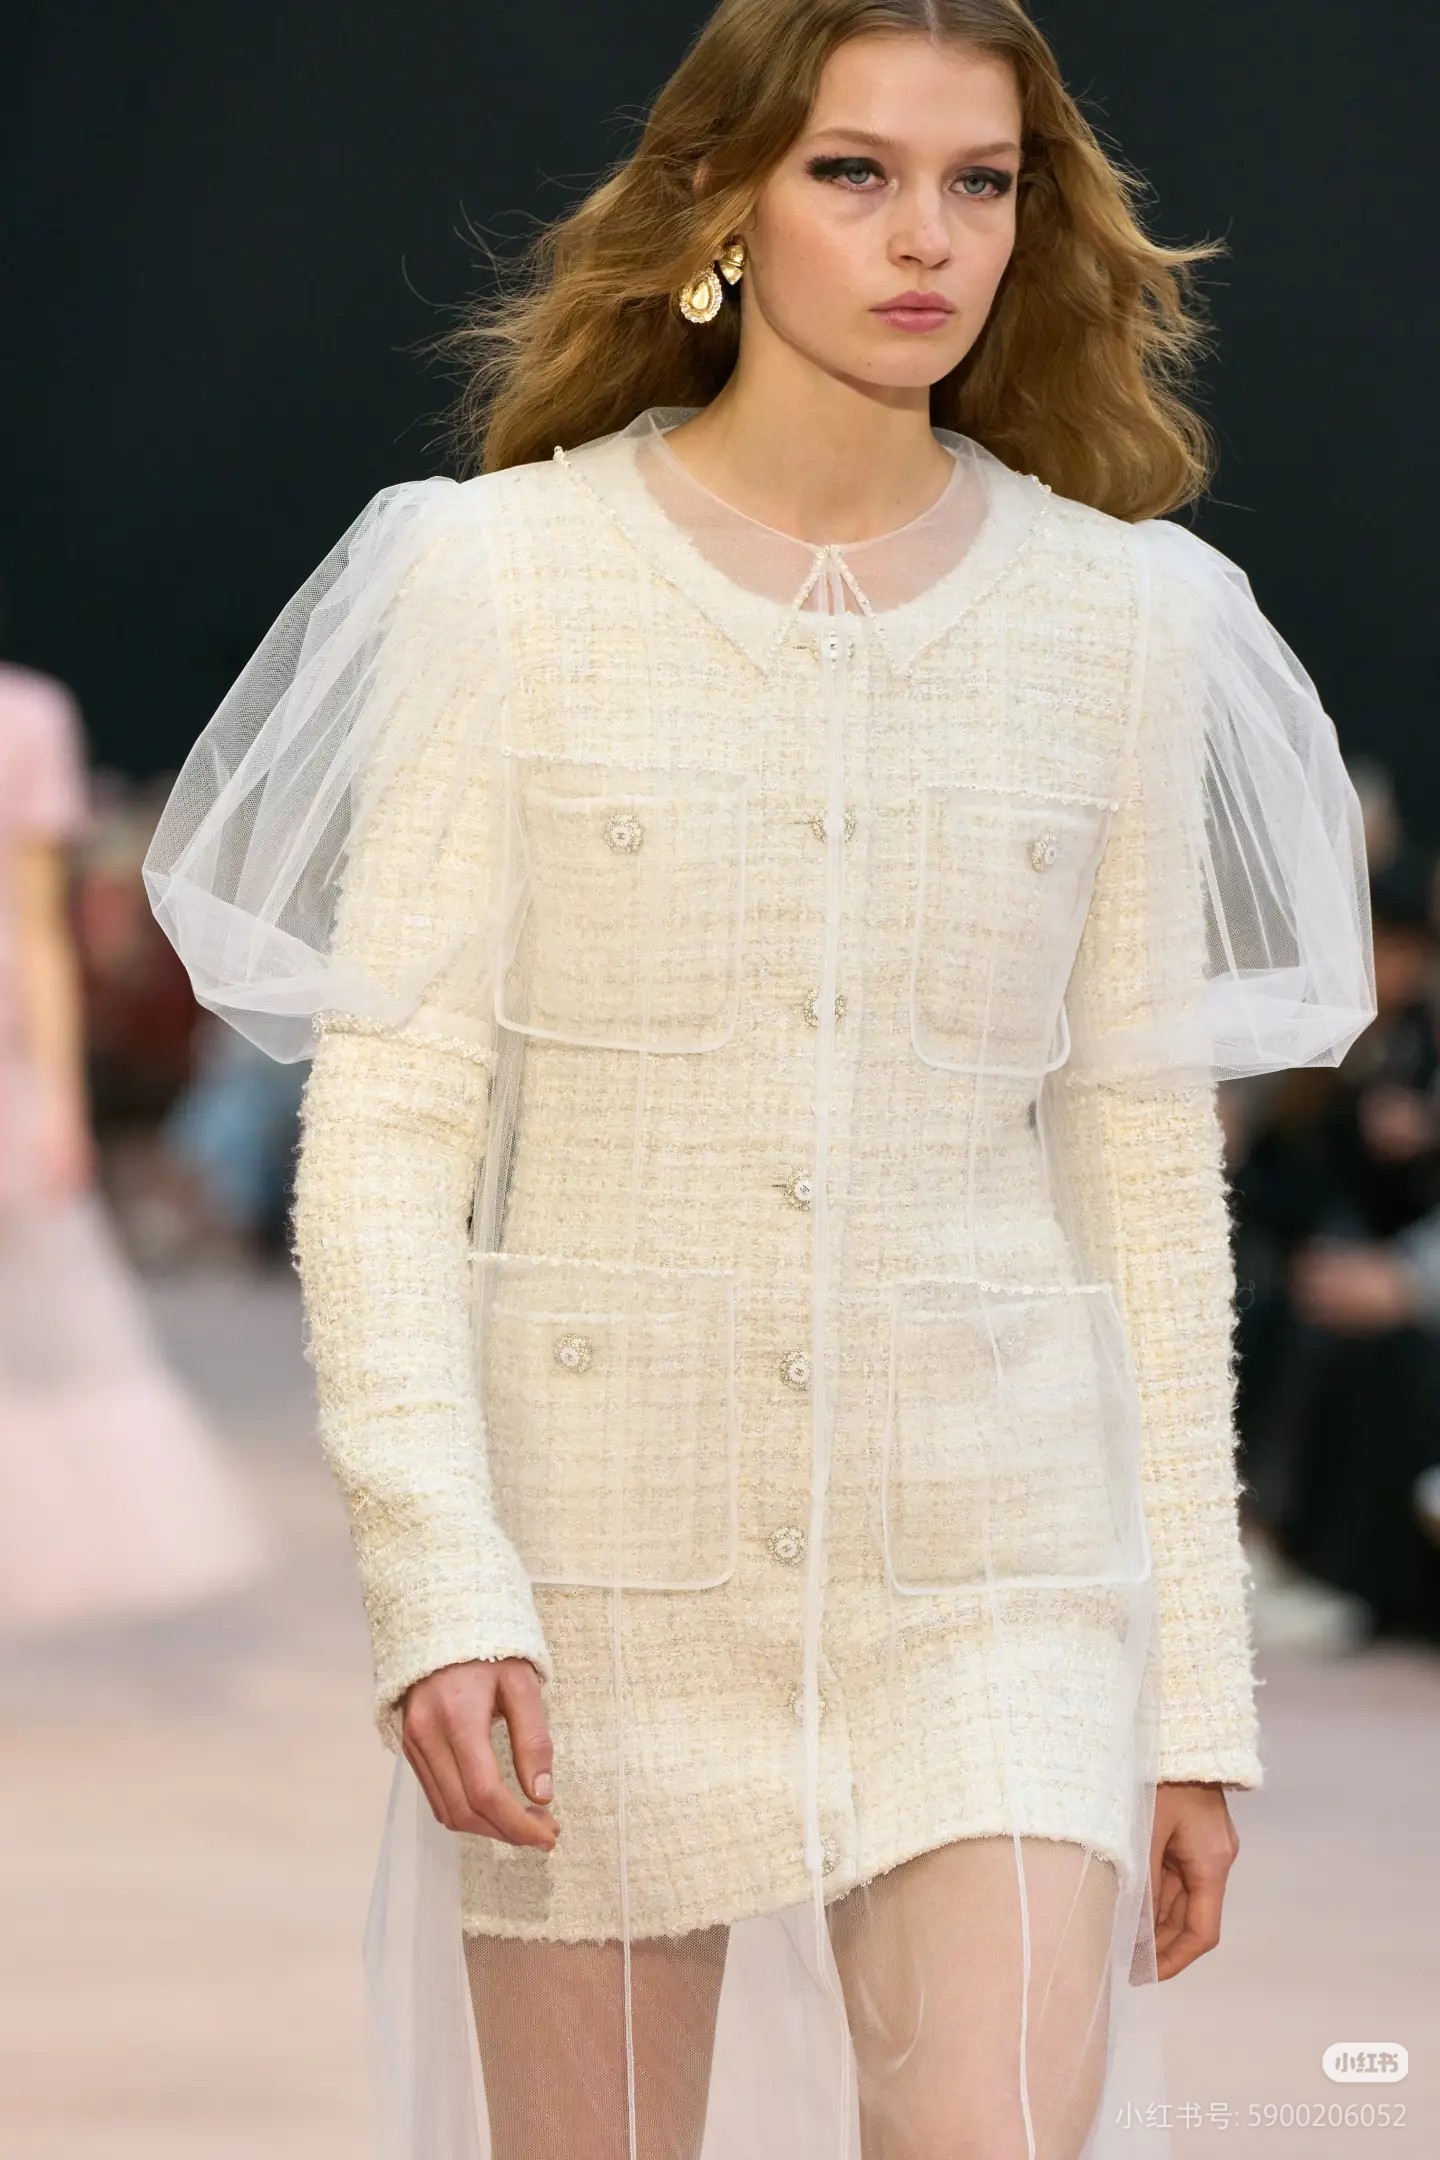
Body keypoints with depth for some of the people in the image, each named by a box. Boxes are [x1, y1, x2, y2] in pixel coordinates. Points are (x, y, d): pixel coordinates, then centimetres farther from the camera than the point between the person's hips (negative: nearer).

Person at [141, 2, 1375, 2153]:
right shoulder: (509, 579, -2)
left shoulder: (1117, 621, 4)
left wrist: (1195, 1690, 7)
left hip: (992, 1571, 1)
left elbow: (1147, 1167, 8)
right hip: (606, 1555, -1)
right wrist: (438, 1587, -16)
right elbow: (385, 1124, -5)